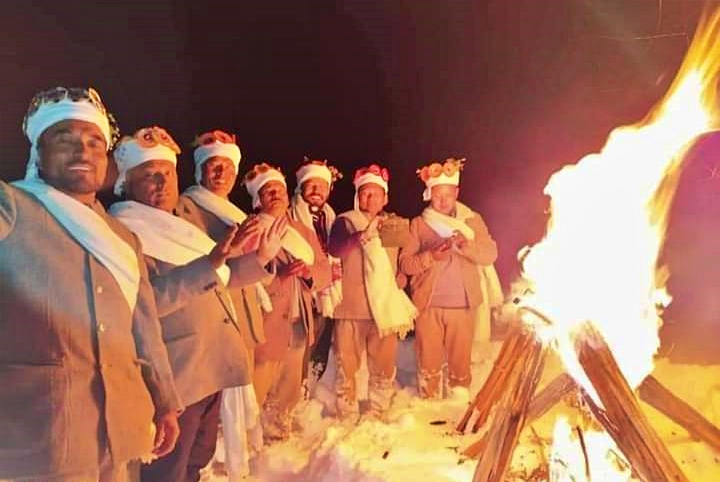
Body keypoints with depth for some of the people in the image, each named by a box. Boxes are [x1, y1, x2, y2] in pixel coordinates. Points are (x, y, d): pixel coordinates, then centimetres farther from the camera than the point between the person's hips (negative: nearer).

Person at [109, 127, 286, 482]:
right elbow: (145, 299, -29)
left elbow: (214, 279, 23)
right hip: (173, 377, -9)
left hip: (208, 369, 9)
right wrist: (208, 264, -35)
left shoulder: (176, 228, 15)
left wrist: (260, 258, 15)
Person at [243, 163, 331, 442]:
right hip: (265, 323, -6)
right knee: (258, 388, -6)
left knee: (290, 390, 18)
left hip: (298, 322, 7)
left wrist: (309, 272, -11)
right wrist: (277, 274, -26)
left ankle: (279, 434, 36)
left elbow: (325, 270, 9)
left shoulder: (303, 232, 16)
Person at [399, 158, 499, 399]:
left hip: (462, 304, 1)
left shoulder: (472, 220, 9)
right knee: (429, 363, 4)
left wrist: (466, 245, -22)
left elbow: (490, 254, -4)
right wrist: (431, 256, -18)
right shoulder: (418, 223, 7)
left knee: (460, 361, 6)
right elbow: (405, 263, -1)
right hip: (428, 305, 0)